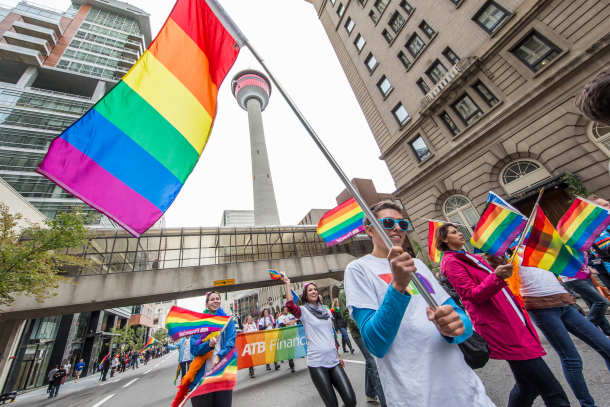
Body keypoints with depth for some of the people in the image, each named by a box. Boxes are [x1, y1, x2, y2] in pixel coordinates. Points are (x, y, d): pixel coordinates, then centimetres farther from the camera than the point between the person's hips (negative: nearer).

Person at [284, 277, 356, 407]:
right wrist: (288, 284, -19)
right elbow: (290, 305, -24)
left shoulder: (326, 311, 13)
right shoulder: (304, 311, -3)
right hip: (317, 363, -4)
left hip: (333, 360, 5)